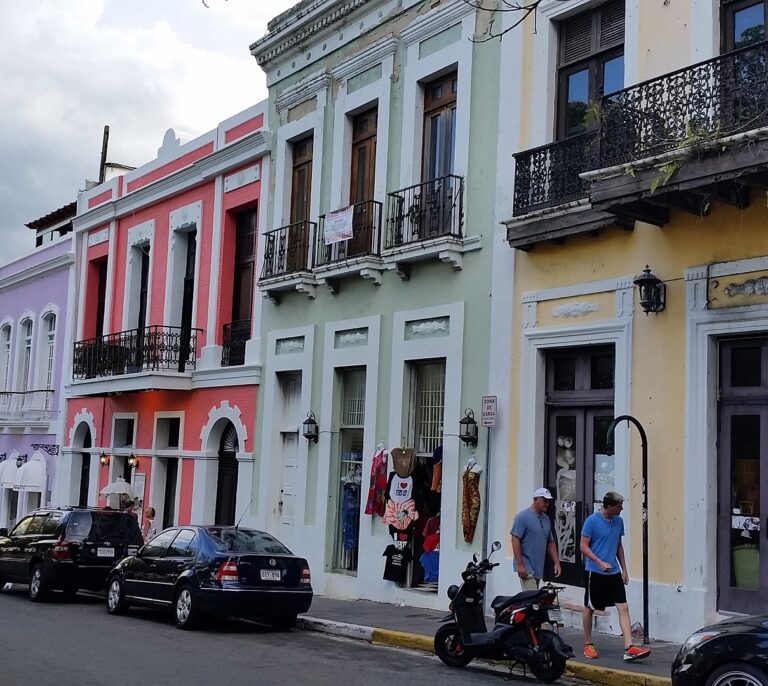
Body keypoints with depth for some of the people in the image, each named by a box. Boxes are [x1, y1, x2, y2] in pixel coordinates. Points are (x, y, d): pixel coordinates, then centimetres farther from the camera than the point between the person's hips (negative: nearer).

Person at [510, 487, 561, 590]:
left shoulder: (546, 519, 15)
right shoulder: (522, 517, -9)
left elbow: (551, 543, 20)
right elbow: (515, 540, -13)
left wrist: (556, 562, 11)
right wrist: (520, 565, -18)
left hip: (539, 568, 8)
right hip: (526, 568, -8)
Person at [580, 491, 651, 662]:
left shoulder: (618, 521, 8)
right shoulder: (591, 521, -11)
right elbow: (583, 546, -11)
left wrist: (624, 569, 15)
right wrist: (600, 563, -21)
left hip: (614, 572, 5)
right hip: (595, 572, -5)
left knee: (623, 607, -5)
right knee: (590, 608, 7)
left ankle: (629, 648, -9)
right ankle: (588, 645, 22)